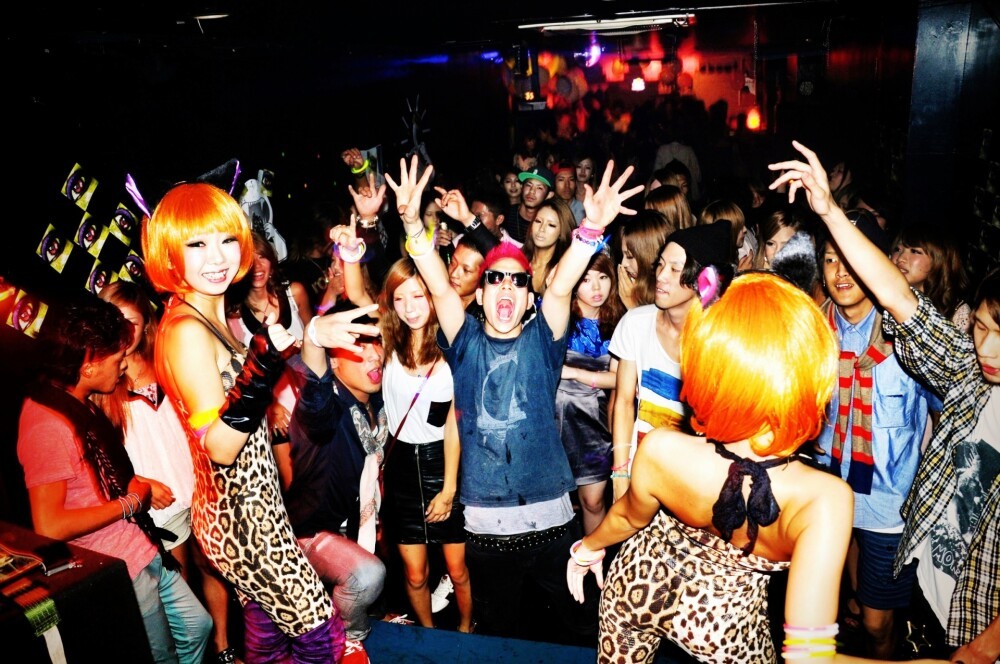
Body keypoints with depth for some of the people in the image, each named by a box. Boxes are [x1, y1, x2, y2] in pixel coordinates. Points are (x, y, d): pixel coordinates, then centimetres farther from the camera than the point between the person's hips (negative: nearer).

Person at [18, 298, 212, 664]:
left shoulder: (80, 404, 6)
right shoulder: (48, 426, -25)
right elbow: (49, 526, -29)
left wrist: (138, 484, 1)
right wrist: (129, 502, -18)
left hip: (146, 551, 9)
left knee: (196, 627, 20)